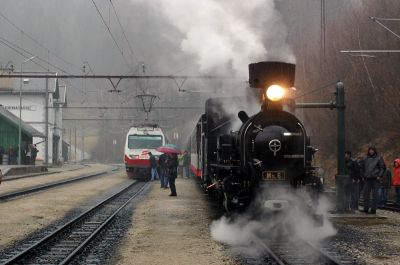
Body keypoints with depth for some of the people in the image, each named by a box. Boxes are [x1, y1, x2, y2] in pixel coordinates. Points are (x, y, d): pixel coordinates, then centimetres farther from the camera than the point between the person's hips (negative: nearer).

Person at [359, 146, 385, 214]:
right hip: (367, 179, 3)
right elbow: (362, 167, 19)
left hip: (375, 178, -3)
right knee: (366, 194, 3)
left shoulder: (378, 158, 2)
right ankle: (366, 209, 9)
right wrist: (363, 175, 9)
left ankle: (373, 209, 2)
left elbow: (382, 167, 2)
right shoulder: (365, 158, 11)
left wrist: (379, 176, -7)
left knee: (374, 194, -1)